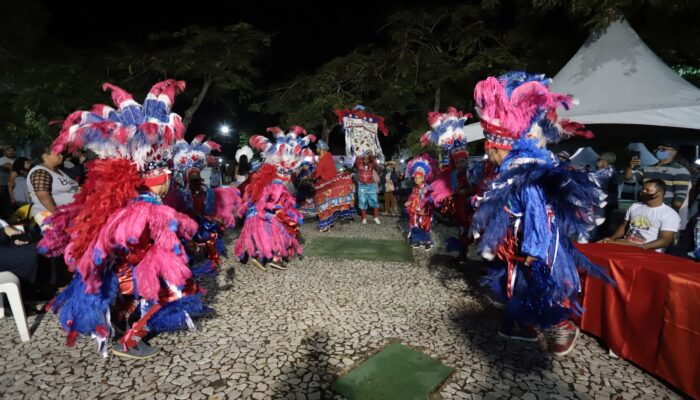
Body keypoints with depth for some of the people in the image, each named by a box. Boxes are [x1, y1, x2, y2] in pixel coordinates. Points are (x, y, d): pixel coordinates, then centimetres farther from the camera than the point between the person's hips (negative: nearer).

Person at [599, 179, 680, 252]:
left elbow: (665, 241, -11)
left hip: (649, 251, -5)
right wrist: (612, 238, 2)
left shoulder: (670, 214, -2)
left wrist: (640, 247, -22)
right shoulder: (634, 206, 15)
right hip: (625, 244, 5)